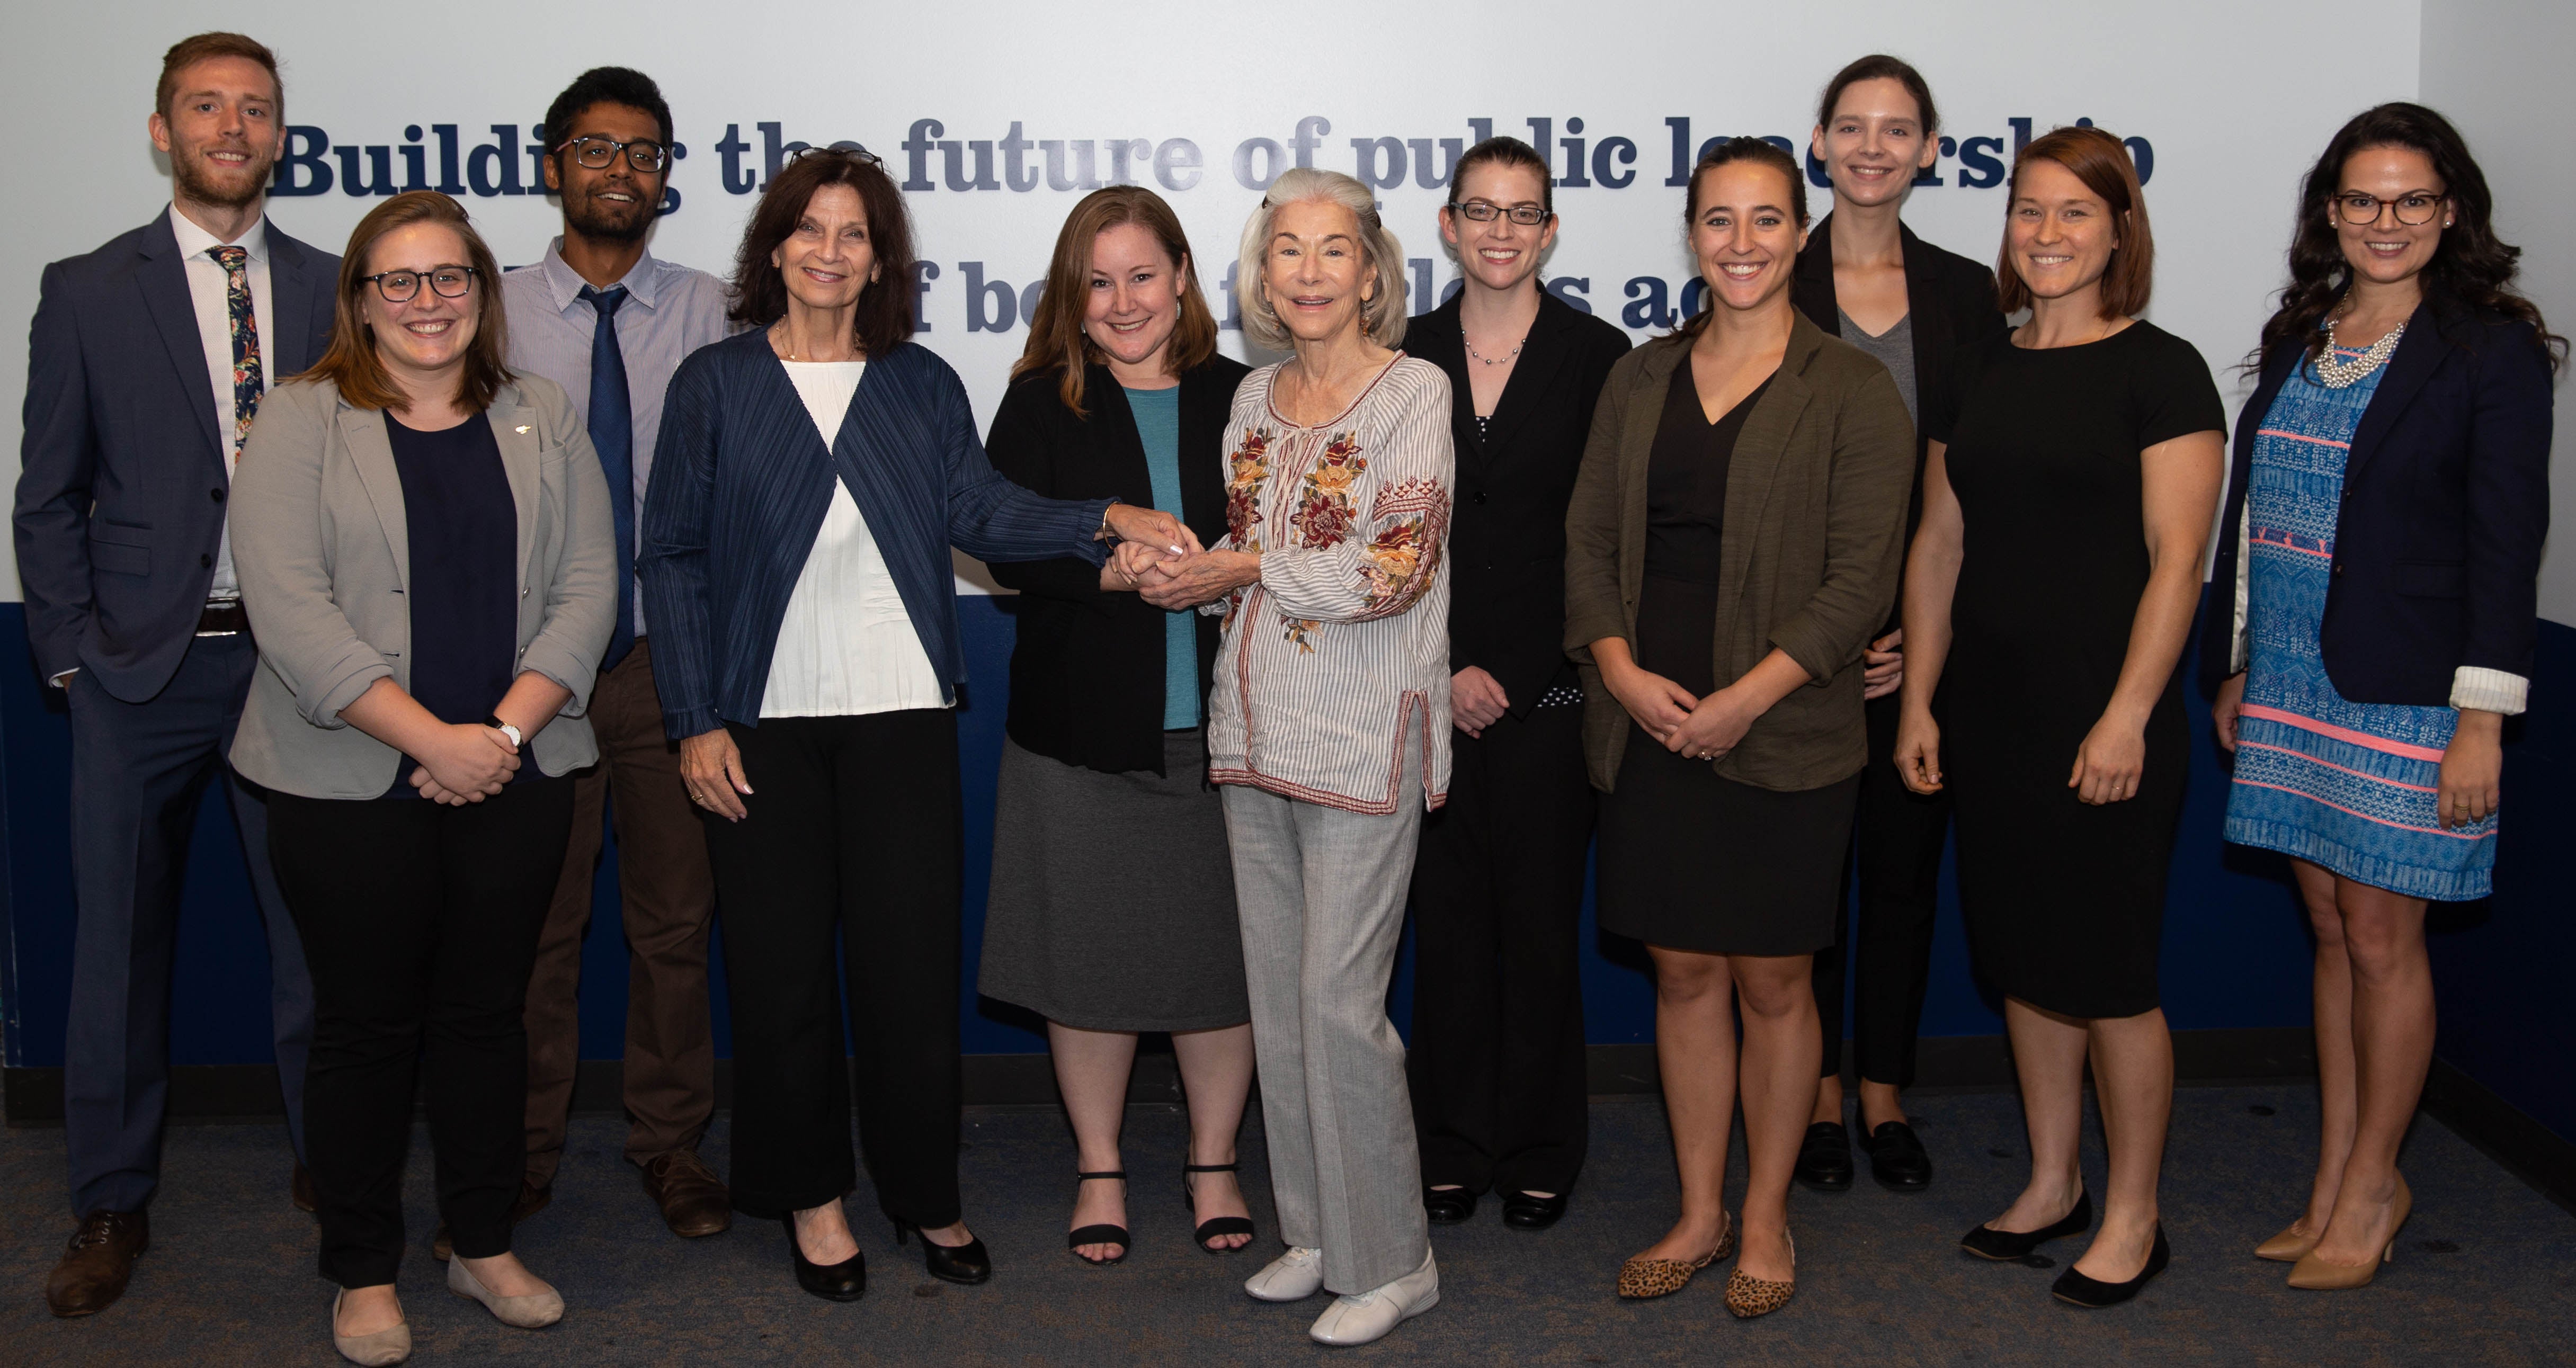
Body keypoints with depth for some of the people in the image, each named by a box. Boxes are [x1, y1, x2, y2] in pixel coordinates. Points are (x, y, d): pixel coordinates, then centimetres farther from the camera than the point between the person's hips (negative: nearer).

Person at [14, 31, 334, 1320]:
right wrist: (73, 653, -3)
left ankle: (327, 1164, 24)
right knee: (119, 937, 7)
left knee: (316, 929, 8)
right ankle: (111, 1207, 20)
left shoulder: (337, 291, 7)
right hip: (143, 666, -1)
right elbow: (48, 497, 4)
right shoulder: (87, 292, 4)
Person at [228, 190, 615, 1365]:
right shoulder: (304, 421, -2)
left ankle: (485, 1245, 25)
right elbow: (288, 603, -12)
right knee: (366, 1023, 6)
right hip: (351, 784, -2)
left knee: (488, 1012, 11)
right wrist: (429, 738, -17)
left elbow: (586, 587, 2)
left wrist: (506, 729, -11)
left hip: (515, 776, 3)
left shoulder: (542, 420, 8)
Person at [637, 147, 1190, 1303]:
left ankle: (924, 1193, 20)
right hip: (763, 722, -1)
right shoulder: (715, 383, 5)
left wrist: (1106, 518, -22)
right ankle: (811, 1195, 23)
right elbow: (672, 556, 2)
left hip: (902, 714, 1)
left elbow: (982, 508, -4)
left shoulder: (923, 385, 9)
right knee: (783, 967, 6)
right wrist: (695, 719, -5)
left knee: (912, 959, 3)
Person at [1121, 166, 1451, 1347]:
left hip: (1363, 738, -6)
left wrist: (1246, 566, -7)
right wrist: (1174, 568, -1)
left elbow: (1394, 570, -15)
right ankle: (1314, 1229, 26)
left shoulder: (1414, 390, -6)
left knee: (1338, 1000, -5)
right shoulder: (1256, 398, 13)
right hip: (1255, 730, 6)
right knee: (1278, 993, 11)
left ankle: (1389, 1260, 11)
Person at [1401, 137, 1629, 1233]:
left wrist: (1507, 677, -8)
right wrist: (1434, 676, -3)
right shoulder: (1405, 356, 7)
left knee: (1539, 924, 5)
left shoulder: (1598, 357, 0)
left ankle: (1538, 1155, 20)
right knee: (1447, 924, 8)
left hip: (1546, 690, -2)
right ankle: (1453, 1150, 21)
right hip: (1427, 692, 2)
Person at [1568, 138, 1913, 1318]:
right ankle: (1699, 1216, 25)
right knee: (1683, 970, 10)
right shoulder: (1641, 379, 11)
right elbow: (1590, 540, 9)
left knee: (1773, 979, 6)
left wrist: (1745, 699, -17)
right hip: (1649, 725, 4)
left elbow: (1859, 580, -9)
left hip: (1784, 735, -3)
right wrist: (1621, 670, -8)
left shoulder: (1850, 390, -3)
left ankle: (1765, 1219, 24)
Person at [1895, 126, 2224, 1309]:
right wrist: (1919, 699, 7)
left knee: (2109, 971, 1)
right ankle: (2053, 1186, 28)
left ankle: (2133, 1217, 17)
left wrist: (2127, 717, -17)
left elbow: (2175, 558, -11)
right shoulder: (1980, 375, 11)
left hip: (2103, 720, -6)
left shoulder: (2160, 370, -6)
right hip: (1989, 712, 6)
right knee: (2025, 962, 13)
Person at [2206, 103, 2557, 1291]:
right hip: (2289, 687, 6)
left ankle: (2371, 1185, 18)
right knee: (2331, 927, 12)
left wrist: (2483, 717, -14)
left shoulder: (2492, 349, -6)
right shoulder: (2296, 338, 11)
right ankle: (2336, 1182, 22)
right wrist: (2234, 670, 14)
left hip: (2403, 696, -5)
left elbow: (2507, 541, -10)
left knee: (2381, 936, 2)